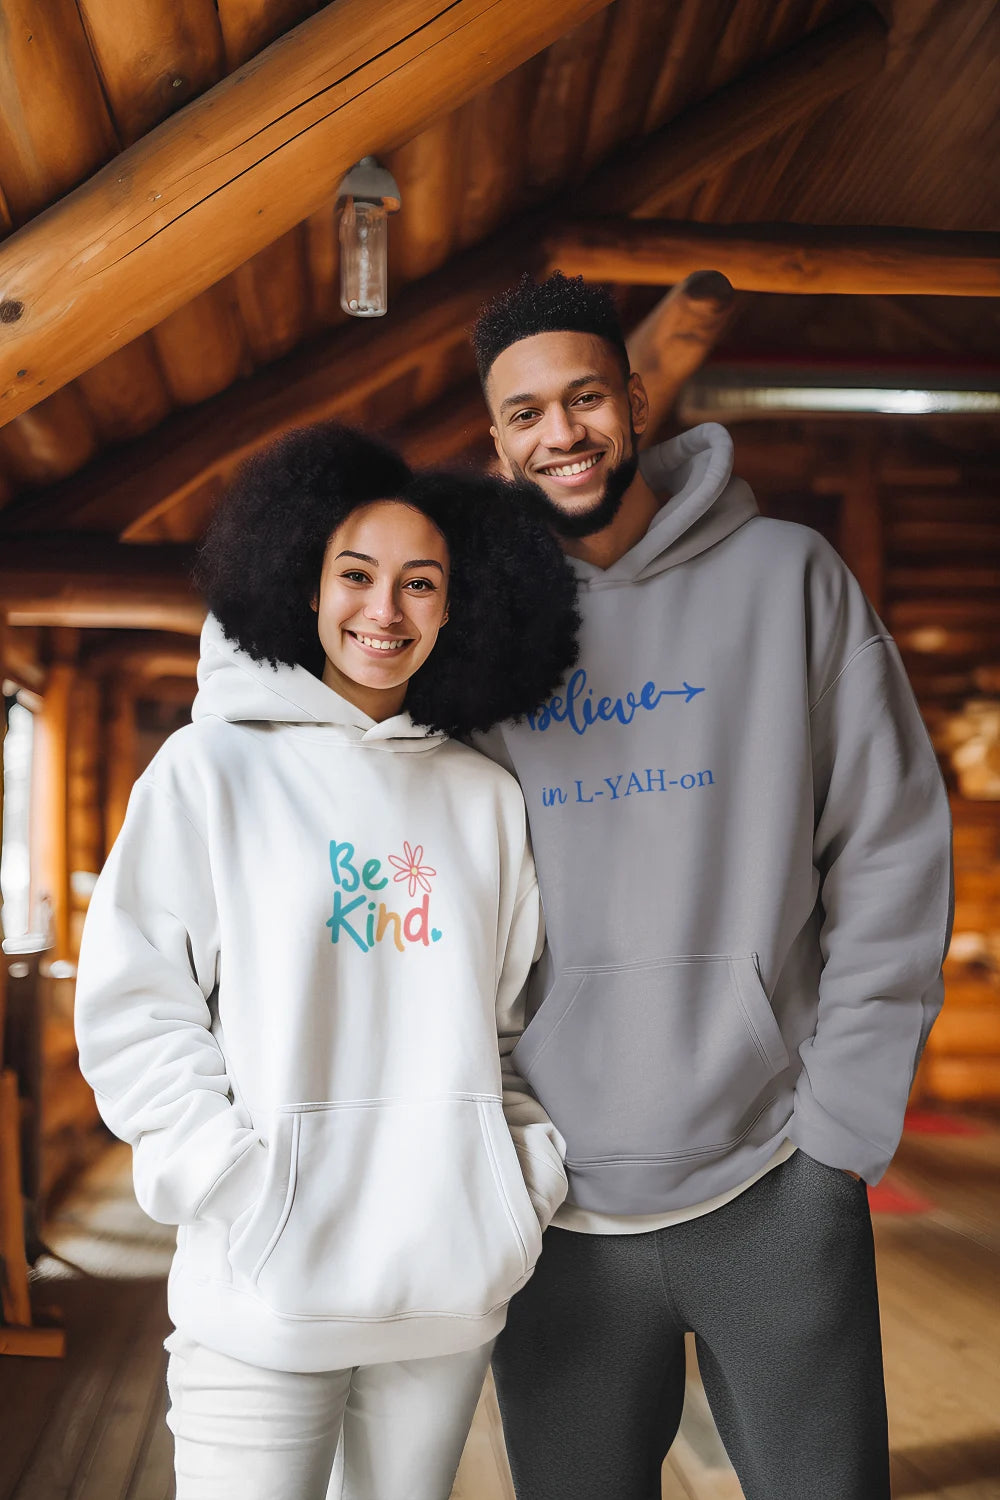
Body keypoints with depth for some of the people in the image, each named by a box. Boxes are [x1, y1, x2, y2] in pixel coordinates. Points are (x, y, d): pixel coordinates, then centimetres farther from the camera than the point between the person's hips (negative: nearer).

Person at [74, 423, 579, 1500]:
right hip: (265, 1291, -3)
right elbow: (131, 1008, -3)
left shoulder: (485, 797, 10)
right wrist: (237, 1186, -12)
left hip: (452, 1286, 4)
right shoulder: (213, 770, 0)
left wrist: (529, 1170, 4)